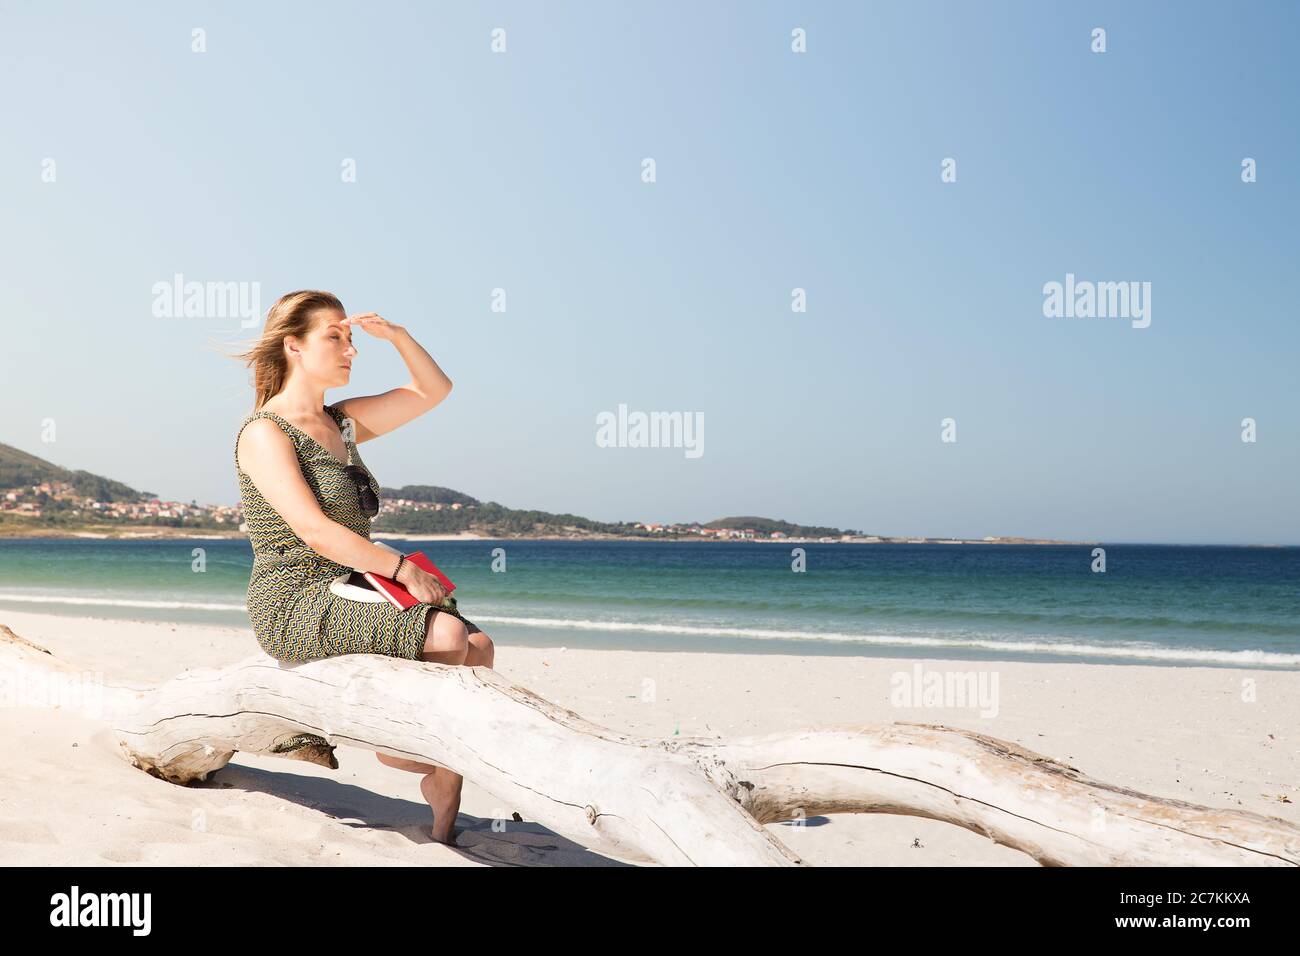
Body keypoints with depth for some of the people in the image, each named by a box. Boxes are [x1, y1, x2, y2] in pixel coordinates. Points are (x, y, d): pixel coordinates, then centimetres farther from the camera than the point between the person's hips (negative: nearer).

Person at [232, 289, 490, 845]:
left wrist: (395, 335, 6)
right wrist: (403, 569, -18)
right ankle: (444, 776, -6)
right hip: (295, 606, -8)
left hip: (347, 598, 8)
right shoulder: (264, 432, -8)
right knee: (446, 635, -26)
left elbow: (433, 391, 21)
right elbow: (315, 531, -19)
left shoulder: (342, 423, 15)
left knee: (479, 648, -14)